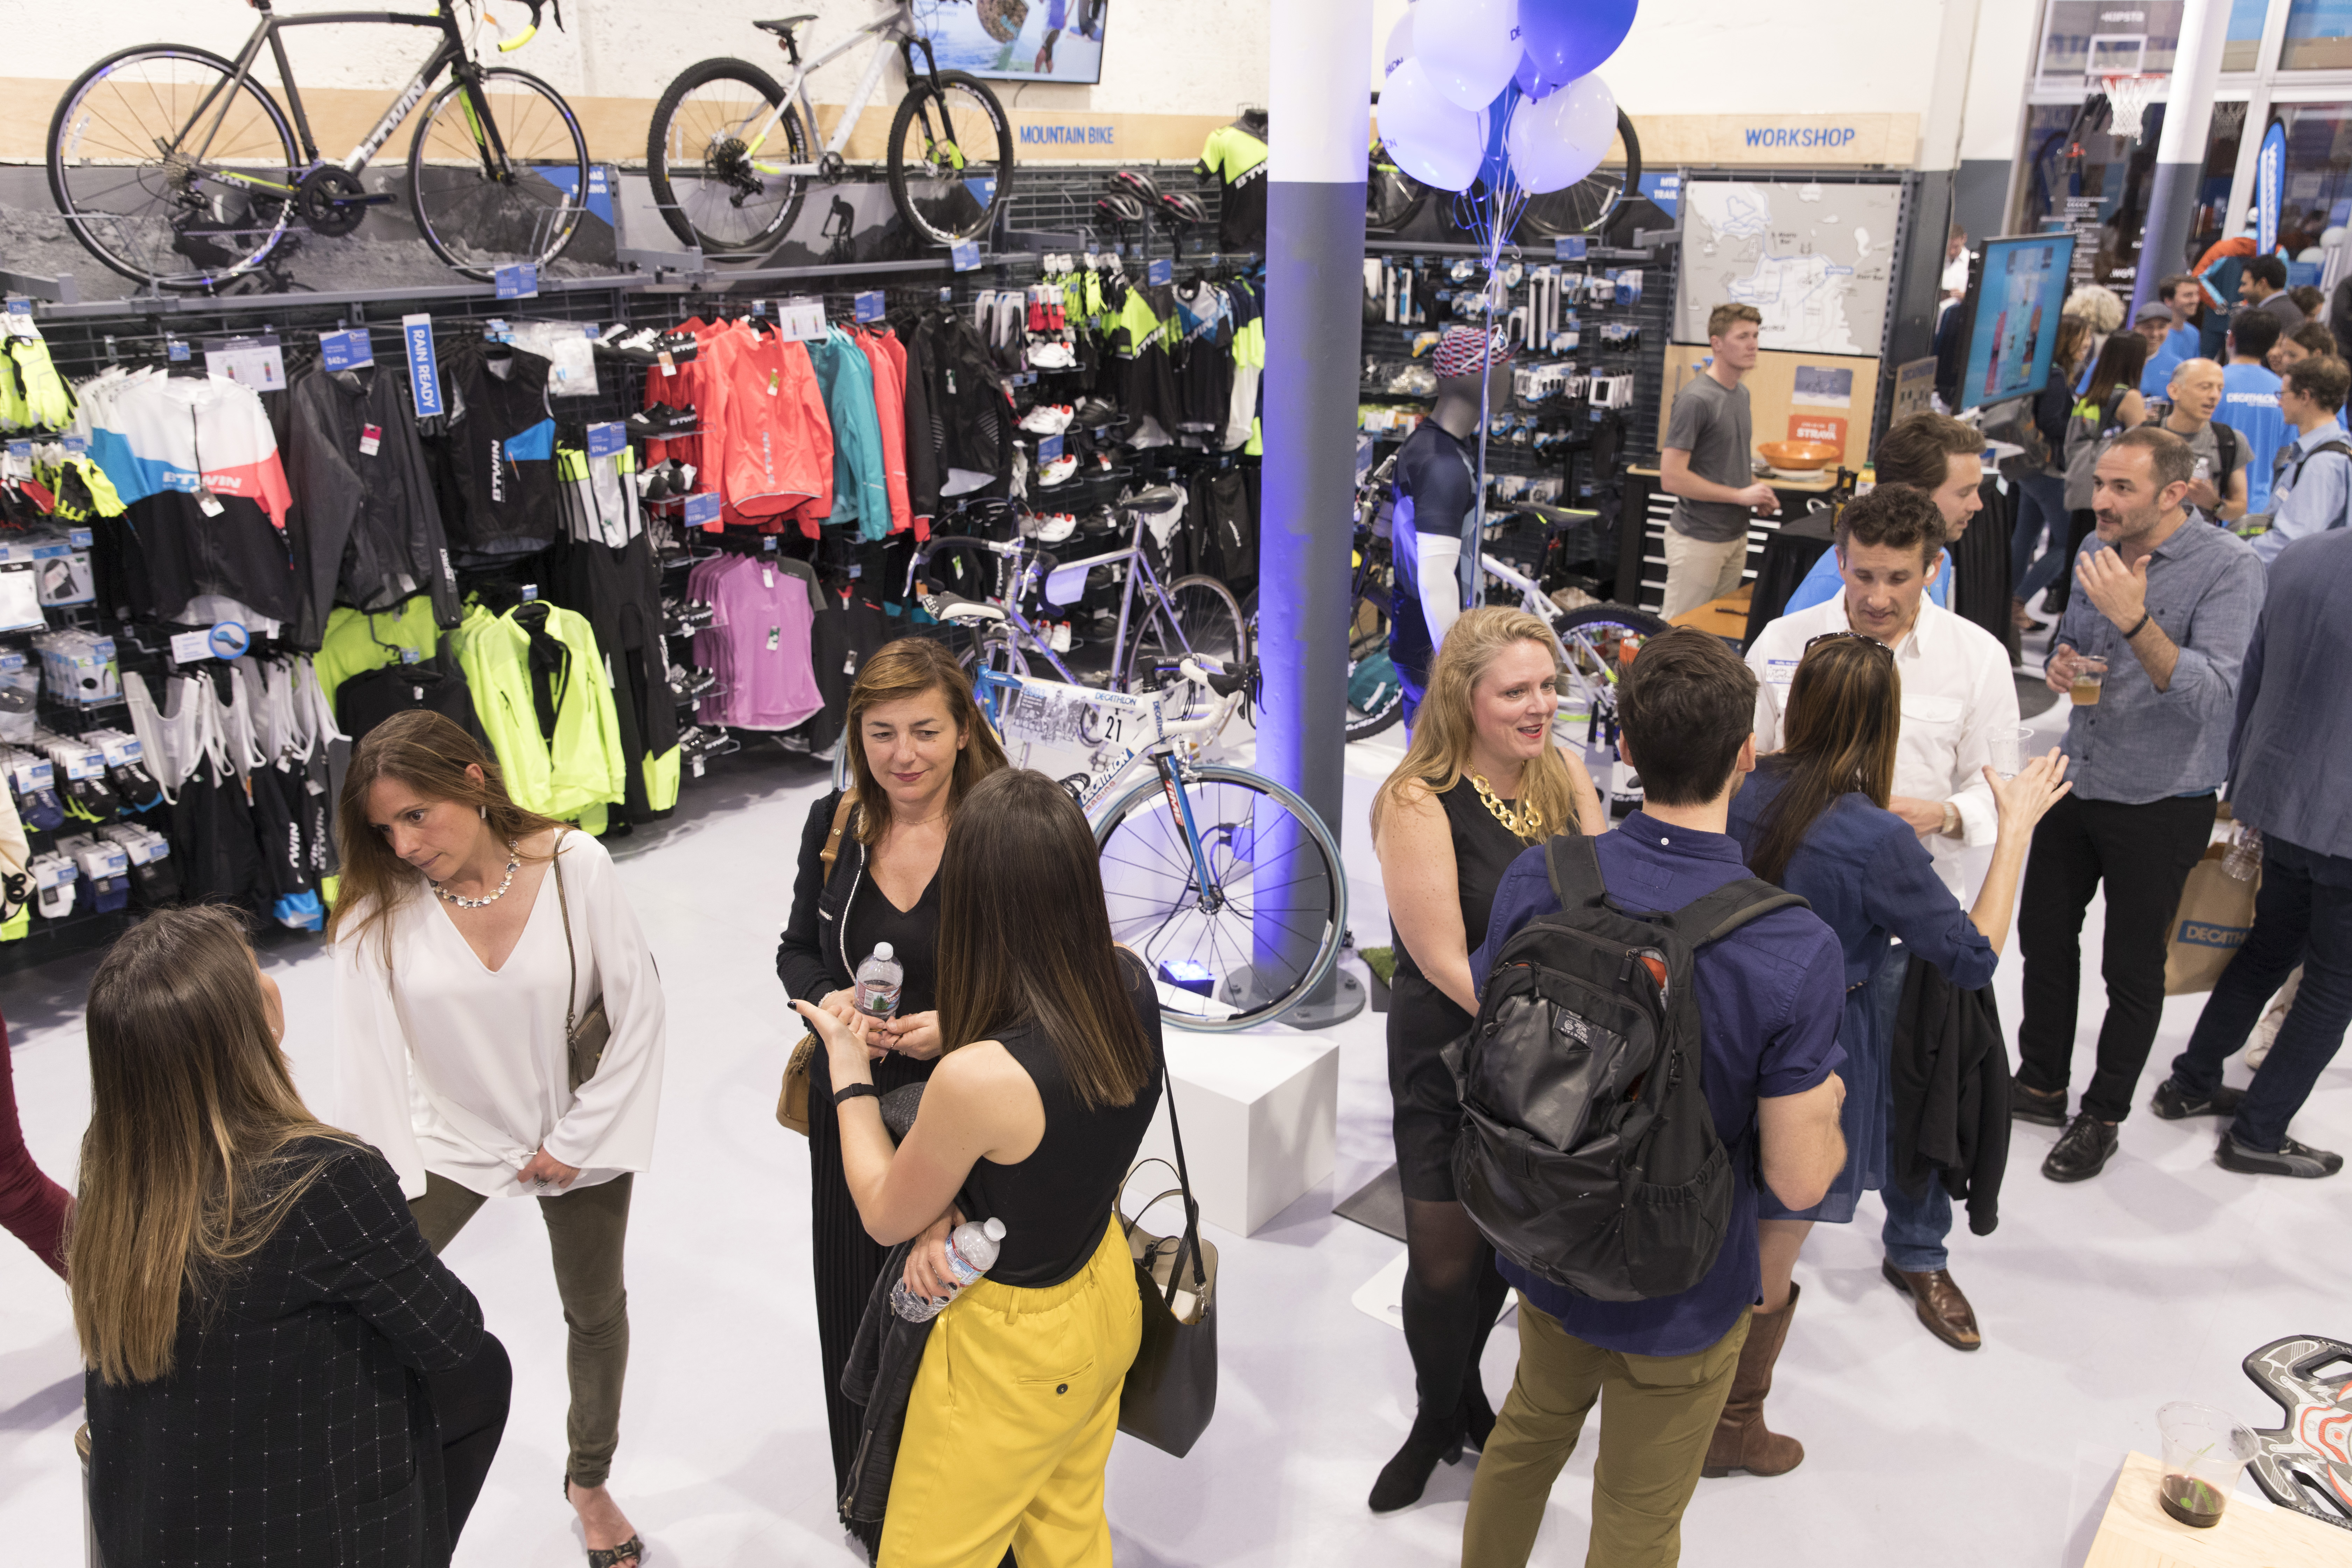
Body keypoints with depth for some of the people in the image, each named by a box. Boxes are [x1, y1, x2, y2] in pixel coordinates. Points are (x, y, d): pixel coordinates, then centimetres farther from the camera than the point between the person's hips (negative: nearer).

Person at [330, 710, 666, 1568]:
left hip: (577, 1128, 0)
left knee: (597, 1311, 16)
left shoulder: (575, 864, -21)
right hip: (453, 1134, 0)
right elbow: (367, 1050, -14)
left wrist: (580, 1139, -12)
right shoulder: (378, 904, -17)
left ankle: (589, 1481, 42)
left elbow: (639, 1007, -15)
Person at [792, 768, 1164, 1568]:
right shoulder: (1129, 982, -19)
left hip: (1019, 1346, -6)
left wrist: (847, 1065, -6)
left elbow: (885, 1217, -16)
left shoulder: (976, 1079, -37)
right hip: (1108, 1292, 7)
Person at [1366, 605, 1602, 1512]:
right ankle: (1437, 1422, 34)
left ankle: (1465, 1395, 44)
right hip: (1453, 1060, -5)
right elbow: (1448, 963, -20)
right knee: (1446, 1255, 6)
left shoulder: (1566, 774, -1)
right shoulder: (1419, 805, -18)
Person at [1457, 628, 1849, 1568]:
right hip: (1681, 1293, -3)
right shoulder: (1797, 952, -29)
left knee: (1531, 1429, 32)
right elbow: (1800, 1180, -21)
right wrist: (1827, 1104, 0)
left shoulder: (1539, 880, -19)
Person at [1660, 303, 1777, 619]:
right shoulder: (1696, 399, -17)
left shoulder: (1741, 394, 11)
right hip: (1698, 541, -9)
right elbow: (1671, 478, -22)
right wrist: (1741, 495, -18)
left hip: (1736, 535, 9)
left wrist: (1757, 489, 3)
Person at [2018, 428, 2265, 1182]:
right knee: (2044, 933, 17)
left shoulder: (2228, 567, -18)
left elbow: (2213, 696, -28)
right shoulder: (2098, 548, 0)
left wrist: (2135, 620, -36)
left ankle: (2102, 1117, 27)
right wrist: (2059, 666, -7)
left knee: (2132, 969, 8)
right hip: (2078, 781, 6)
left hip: (2160, 802, -6)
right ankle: (2041, 1083, 37)